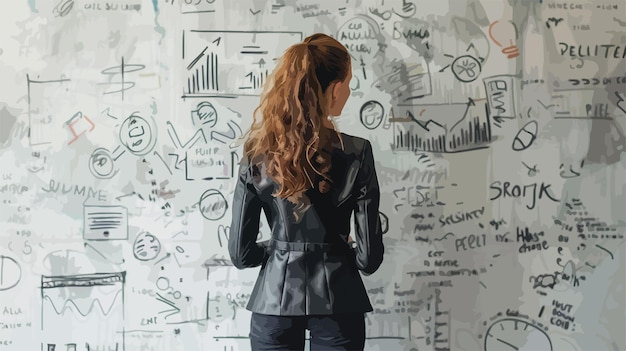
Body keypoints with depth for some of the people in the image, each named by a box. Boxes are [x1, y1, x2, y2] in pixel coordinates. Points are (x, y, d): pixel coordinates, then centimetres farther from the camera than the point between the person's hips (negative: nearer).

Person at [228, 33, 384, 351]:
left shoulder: (258, 153, -6)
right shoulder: (356, 153, -12)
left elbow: (240, 253, -3)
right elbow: (369, 256, -9)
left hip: (275, 299, 2)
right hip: (336, 301, -1)